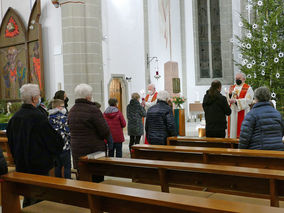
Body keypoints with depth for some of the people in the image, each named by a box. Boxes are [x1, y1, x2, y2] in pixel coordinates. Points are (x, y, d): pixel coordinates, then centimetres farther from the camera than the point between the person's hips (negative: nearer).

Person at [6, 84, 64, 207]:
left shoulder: (14, 117, 3)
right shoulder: (38, 117, -19)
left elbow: (10, 141, 14)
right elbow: (53, 139, -13)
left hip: (21, 165, 7)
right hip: (39, 165, -7)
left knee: (27, 198, 19)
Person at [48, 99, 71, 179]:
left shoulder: (49, 118, 7)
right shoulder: (63, 117, -13)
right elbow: (68, 131, -16)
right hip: (64, 145, -7)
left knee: (57, 166, 14)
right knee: (67, 166, 2)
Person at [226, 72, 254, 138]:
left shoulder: (248, 88, -1)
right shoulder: (232, 87, 17)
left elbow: (248, 100, -12)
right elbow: (227, 99, 11)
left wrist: (235, 101, -20)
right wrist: (230, 94, -9)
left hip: (242, 112, -5)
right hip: (232, 112, 5)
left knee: (241, 129, -6)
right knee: (232, 130, 5)